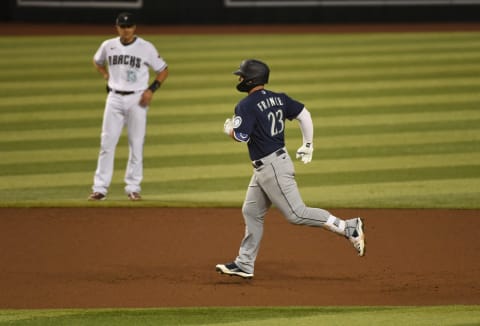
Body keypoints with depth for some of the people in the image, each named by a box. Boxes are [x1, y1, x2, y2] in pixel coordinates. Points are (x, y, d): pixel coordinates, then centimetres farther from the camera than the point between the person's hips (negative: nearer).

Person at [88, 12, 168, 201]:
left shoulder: (146, 48, -4)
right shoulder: (108, 46, 4)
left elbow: (163, 70, 3)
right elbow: (97, 61, 25)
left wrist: (151, 89, -9)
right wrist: (107, 76, 8)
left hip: (137, 99, -2)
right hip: (115, 98, 2)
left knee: (136, 144, 1)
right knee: (107, 143, -2)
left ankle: (133, 187, 10)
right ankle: (100, 188, -1)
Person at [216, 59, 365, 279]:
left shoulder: (246, 106, -16)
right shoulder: (279, 99, 9)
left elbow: (241, 137, -21)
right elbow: (304, 115, 9)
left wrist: (229, 129, 1)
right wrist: (308, 145, 17)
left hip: (272, 168, -10)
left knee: (296, 214, -9)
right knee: (251, 212, 15)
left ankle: (347, 228, -10)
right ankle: (244, 265, 19)